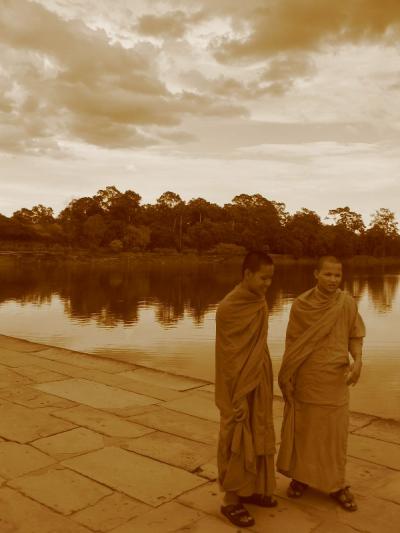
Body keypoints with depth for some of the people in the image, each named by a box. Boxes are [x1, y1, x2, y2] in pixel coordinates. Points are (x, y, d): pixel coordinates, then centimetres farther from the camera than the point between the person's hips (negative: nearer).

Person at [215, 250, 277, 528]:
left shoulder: (259, 303, 4)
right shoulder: (229, 307, -21)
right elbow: (229, 358, -19)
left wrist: (264, 386, 15)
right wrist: (237, 398, -17)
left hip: (259, 384, 8)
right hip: (240, 388, -8)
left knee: (258, 437, 18)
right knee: (237, 440, 4)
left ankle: (251, 489, 35)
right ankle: (231, 501, 20)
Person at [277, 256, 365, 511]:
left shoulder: (347, 303, -6)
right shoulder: (301, 305, -9)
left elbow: (355, 335, 1)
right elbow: (292, 345, -3)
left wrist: (357, 360, -17)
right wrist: (286, 377, -4)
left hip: (335, 378, 1)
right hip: (306, 378, 0)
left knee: (335, 431, 9)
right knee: (303, 428, 11)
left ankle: (337, 483, 24)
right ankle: (301, 475, 29)